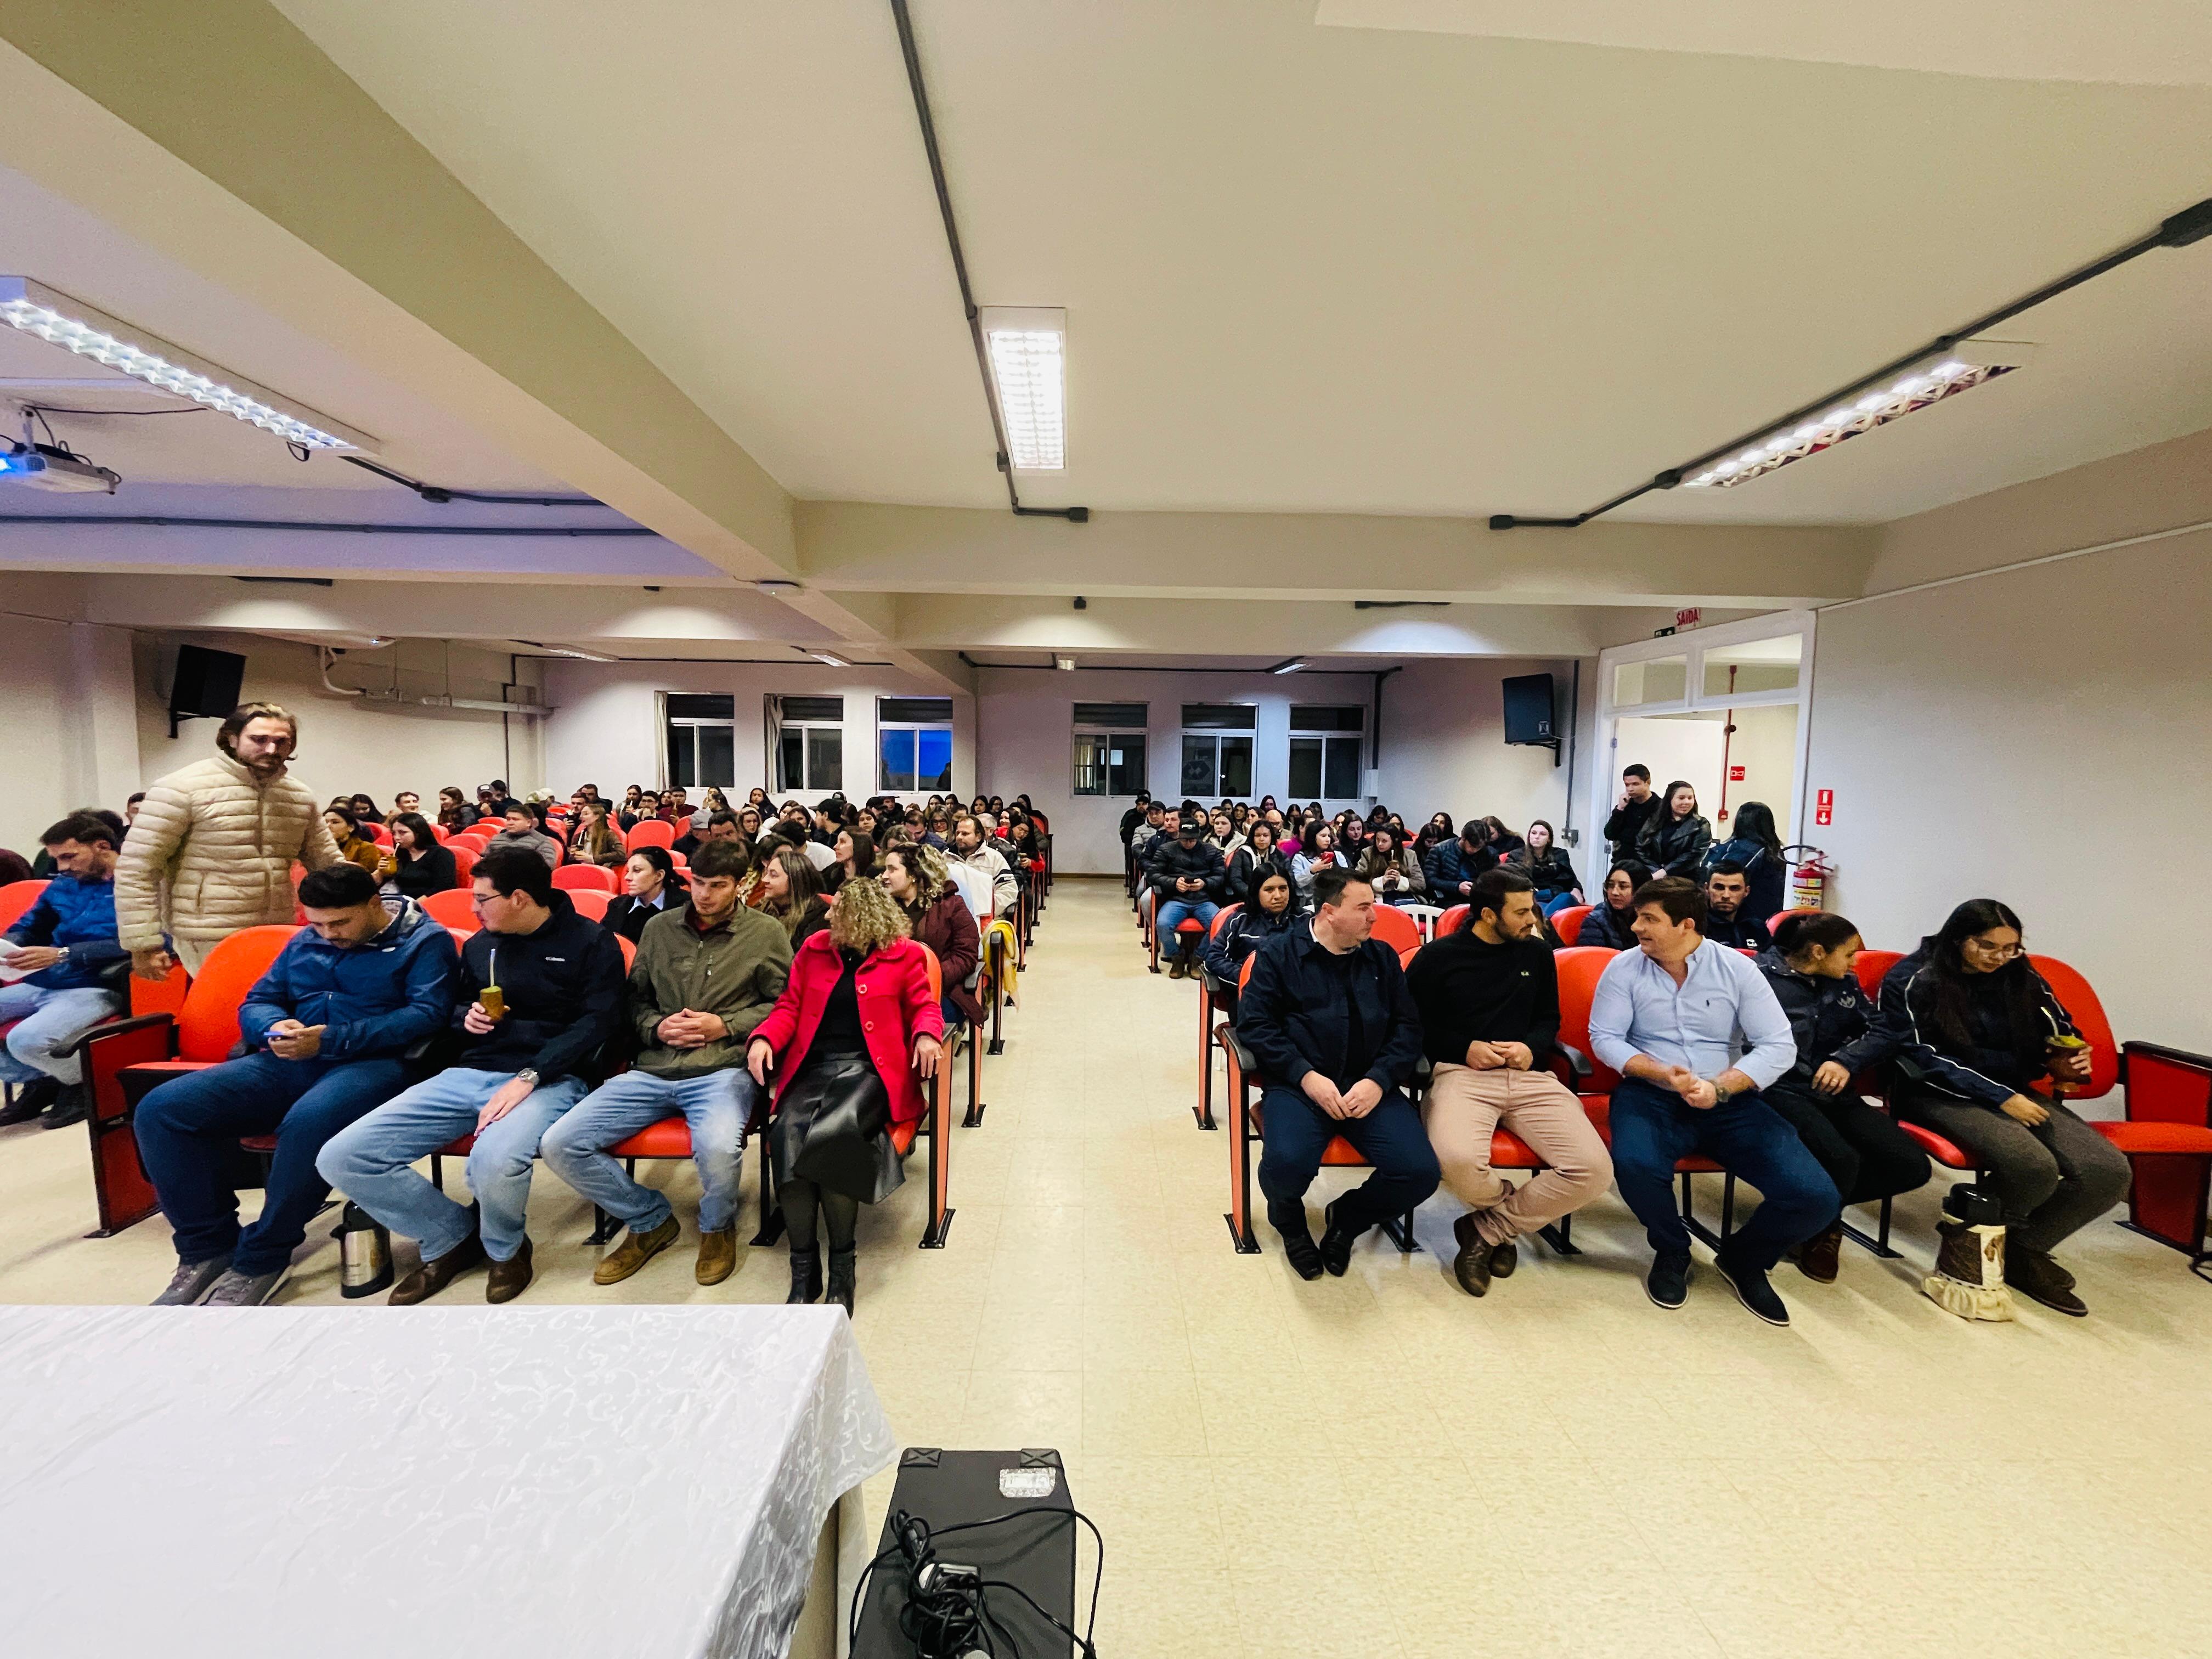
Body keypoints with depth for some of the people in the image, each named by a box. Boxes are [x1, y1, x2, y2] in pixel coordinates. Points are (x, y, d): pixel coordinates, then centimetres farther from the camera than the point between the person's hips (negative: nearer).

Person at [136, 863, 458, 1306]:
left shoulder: (425, 940, 0)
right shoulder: (302, 943, 20)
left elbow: (427, 1014, -12)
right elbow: (254, 1004, 20)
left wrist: (332, 1039, -18)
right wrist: (274, 1027, -5)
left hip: (374, 1062, -7)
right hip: (290, 1063, 7)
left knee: (308, 1122, -37)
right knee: (159, 1110, -11)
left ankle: (261, 1261, -14)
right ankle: (209, 1247, 0)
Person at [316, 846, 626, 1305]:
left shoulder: (591, 942, -4)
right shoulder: (480, 944, 15)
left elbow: (598, 1021, -12)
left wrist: (529, 1077, -21)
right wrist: (465, 1017, 4)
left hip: (549, 1079, -7)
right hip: (468, 1074, 7)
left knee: (493, 1162, -36)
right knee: (341, 1159, -9)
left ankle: (504, 1247, 2)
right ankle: (455, 1237, 12)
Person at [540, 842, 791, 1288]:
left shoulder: (765, 932, 3)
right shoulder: (659, 927, 13)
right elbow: (633, 999, 19)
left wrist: (725, 1026, -9)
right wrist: (656, 1027, -1)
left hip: (723, 1070, -5)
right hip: (652, 1071, 5)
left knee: (718, 1148, -34)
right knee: (559, 1146, -10)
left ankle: (717, 1226, 5)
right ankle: (651, 1221, 14)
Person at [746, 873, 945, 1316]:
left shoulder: (904, 955, 4)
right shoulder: (814, 949, 14)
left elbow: (924, 1007, 7)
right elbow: (789, 1007, 13)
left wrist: (927, 1034, -14)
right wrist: (763, 1038, -5)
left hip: (868, 1069, -3)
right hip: (812, 1067, 4)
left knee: (831, 1133, -32)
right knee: (788, 1133, -28)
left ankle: (841, 1263, -11)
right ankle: (804, 1266, -12)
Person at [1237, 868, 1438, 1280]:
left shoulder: (1383, 957, 13)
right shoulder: (1280, 954, 3)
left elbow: (1408, 1027, 8)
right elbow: (1255, 1022, -4)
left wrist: (1378, 1080, -9)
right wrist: (1307, 1076, -15)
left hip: (1371, 1085, 4)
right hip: (1300, 1084, -3)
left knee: (1420, 1172, -20)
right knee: (1287, 1162, -31)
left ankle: (1347, 1218, 15)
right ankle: (1288, 1220, 10)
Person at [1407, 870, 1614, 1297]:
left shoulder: (1537, 953, 14)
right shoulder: (1436, 957, 2)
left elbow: (1549, 1020, 23)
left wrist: (1532, 1047, 1)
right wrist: (1464, 1048, -9)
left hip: (1530, 1076, 4)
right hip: (1462, 1074, -4)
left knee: (1594, 1170, -21)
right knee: (1459, 1160, -35)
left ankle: (1487, 1231, -1)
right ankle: (1512, 1209, 5)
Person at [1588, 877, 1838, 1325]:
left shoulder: (1737, 968, -1)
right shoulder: (1624, 968, -2)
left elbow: (1779, 1047, -4)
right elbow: (1604, 1038, -5)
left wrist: (1718, 1088, -18)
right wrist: (1665, 1074, -20)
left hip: (1729, 1100, 2)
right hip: (1651, 1094, -2)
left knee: (1816, 1198, -17)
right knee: (1635, 1165, -33)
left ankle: (1743, 1259, 18)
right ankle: (1672, 1253, 4)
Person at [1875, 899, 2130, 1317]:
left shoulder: (2020, 979, 10)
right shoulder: (1911, 981, -8)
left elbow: (2061, 1032, 19)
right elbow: (1922, 1059, -13)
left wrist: (2067, 1062, -5)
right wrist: (1999, 1097, -17)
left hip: (2013, 1092, 7)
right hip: (1940, 1095, -6)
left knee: (2110, 1171, -17)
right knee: (2033, 1166, -30)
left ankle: (2021, 1250, 3)